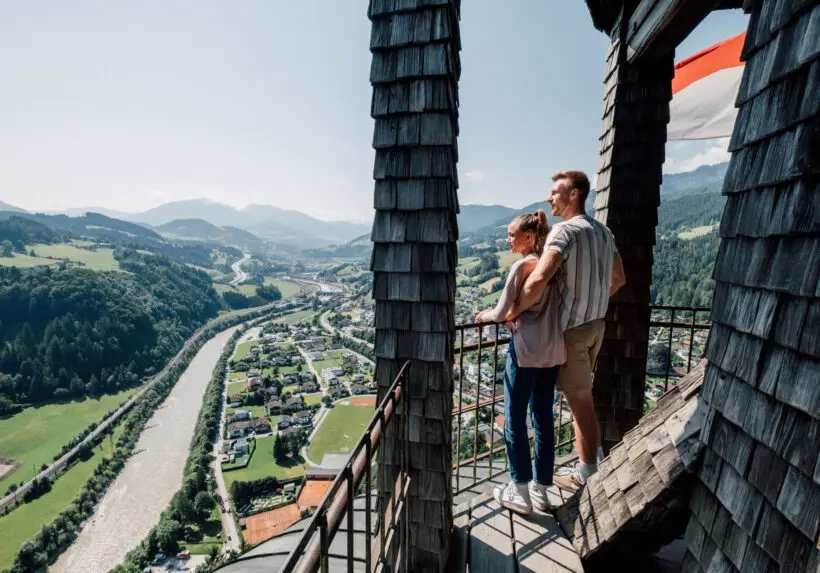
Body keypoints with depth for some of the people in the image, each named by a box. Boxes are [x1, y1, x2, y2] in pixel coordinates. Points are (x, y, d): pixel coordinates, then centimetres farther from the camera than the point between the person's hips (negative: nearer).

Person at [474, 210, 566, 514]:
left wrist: (484, 315, 8)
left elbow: (502, 313, -12)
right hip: (553, 352, 8)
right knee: (543, 418, 15)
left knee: (514, 420, 6)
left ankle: (520, 493, 17)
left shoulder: (522, 265, -13)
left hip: (526, 351, -8)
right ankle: (540, 490, 27)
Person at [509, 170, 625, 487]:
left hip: (572, 328, -9)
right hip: (596, 324, 9)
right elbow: (619, 279, 16)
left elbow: (539, 278, -33)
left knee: (581, 402, 5)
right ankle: (596, 456, 39)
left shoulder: (565, 230, -19)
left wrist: (513, 311, -21)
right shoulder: (603, 231, 9)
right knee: (582, 395, 24)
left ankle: (588, 476, 22)